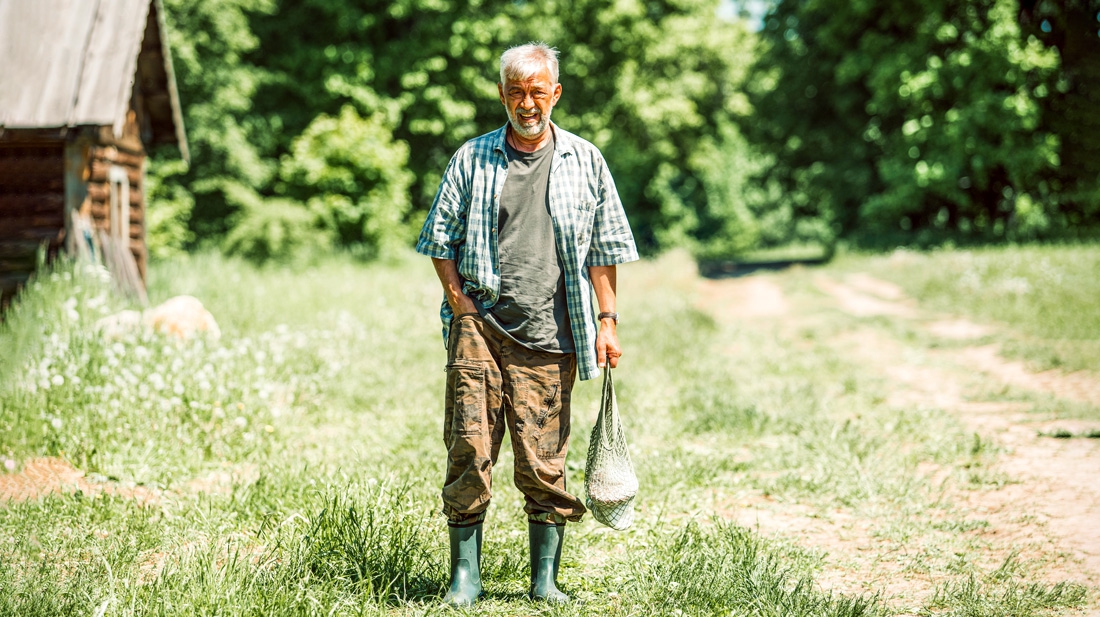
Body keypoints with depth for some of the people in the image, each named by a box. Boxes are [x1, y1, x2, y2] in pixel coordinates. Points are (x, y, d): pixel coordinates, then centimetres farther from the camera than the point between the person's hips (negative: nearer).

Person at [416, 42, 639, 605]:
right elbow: (440, 239, 11)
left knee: (544, 463, 1)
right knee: (470, 451, -4)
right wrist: (461, 305, 0)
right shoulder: (472, 159, 9)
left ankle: (545, 580, 10)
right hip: (480, 324, 0)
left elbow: (604, 248, 12)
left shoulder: (585, 162, 10)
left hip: (548, 335, 0)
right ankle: (465, 576, 5)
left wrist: (607, 319, 4)